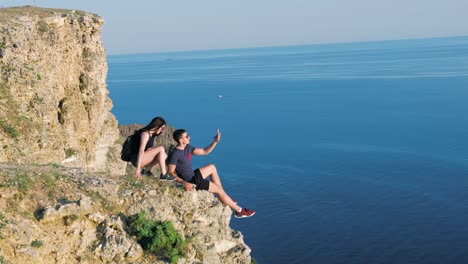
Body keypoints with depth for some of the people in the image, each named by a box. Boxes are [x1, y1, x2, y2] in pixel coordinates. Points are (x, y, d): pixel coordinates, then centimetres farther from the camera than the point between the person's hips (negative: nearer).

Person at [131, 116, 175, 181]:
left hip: (143, 158, 9)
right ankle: (163, 175, -18)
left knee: (164, 155, 4)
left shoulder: (152, 134, 13)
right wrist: (138, 168, -30)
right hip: (136, 159, -9)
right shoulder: (145, 134, -16)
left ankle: (146, 170, 1)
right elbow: (141, 150, -24)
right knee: (161, 149, -18)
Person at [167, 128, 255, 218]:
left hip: (193, 176, 10)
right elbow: (171, 172, -24)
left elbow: (205, 152, 9)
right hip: (190, 182, -10)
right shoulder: (175, 154, -23)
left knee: (212, 167, 24)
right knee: (219, 189, -1)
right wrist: (183, 182, -34)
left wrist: (215, 141, -2)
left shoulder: (188, 147, 3)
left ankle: (224, 198, 23)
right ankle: (239, 210, 14)